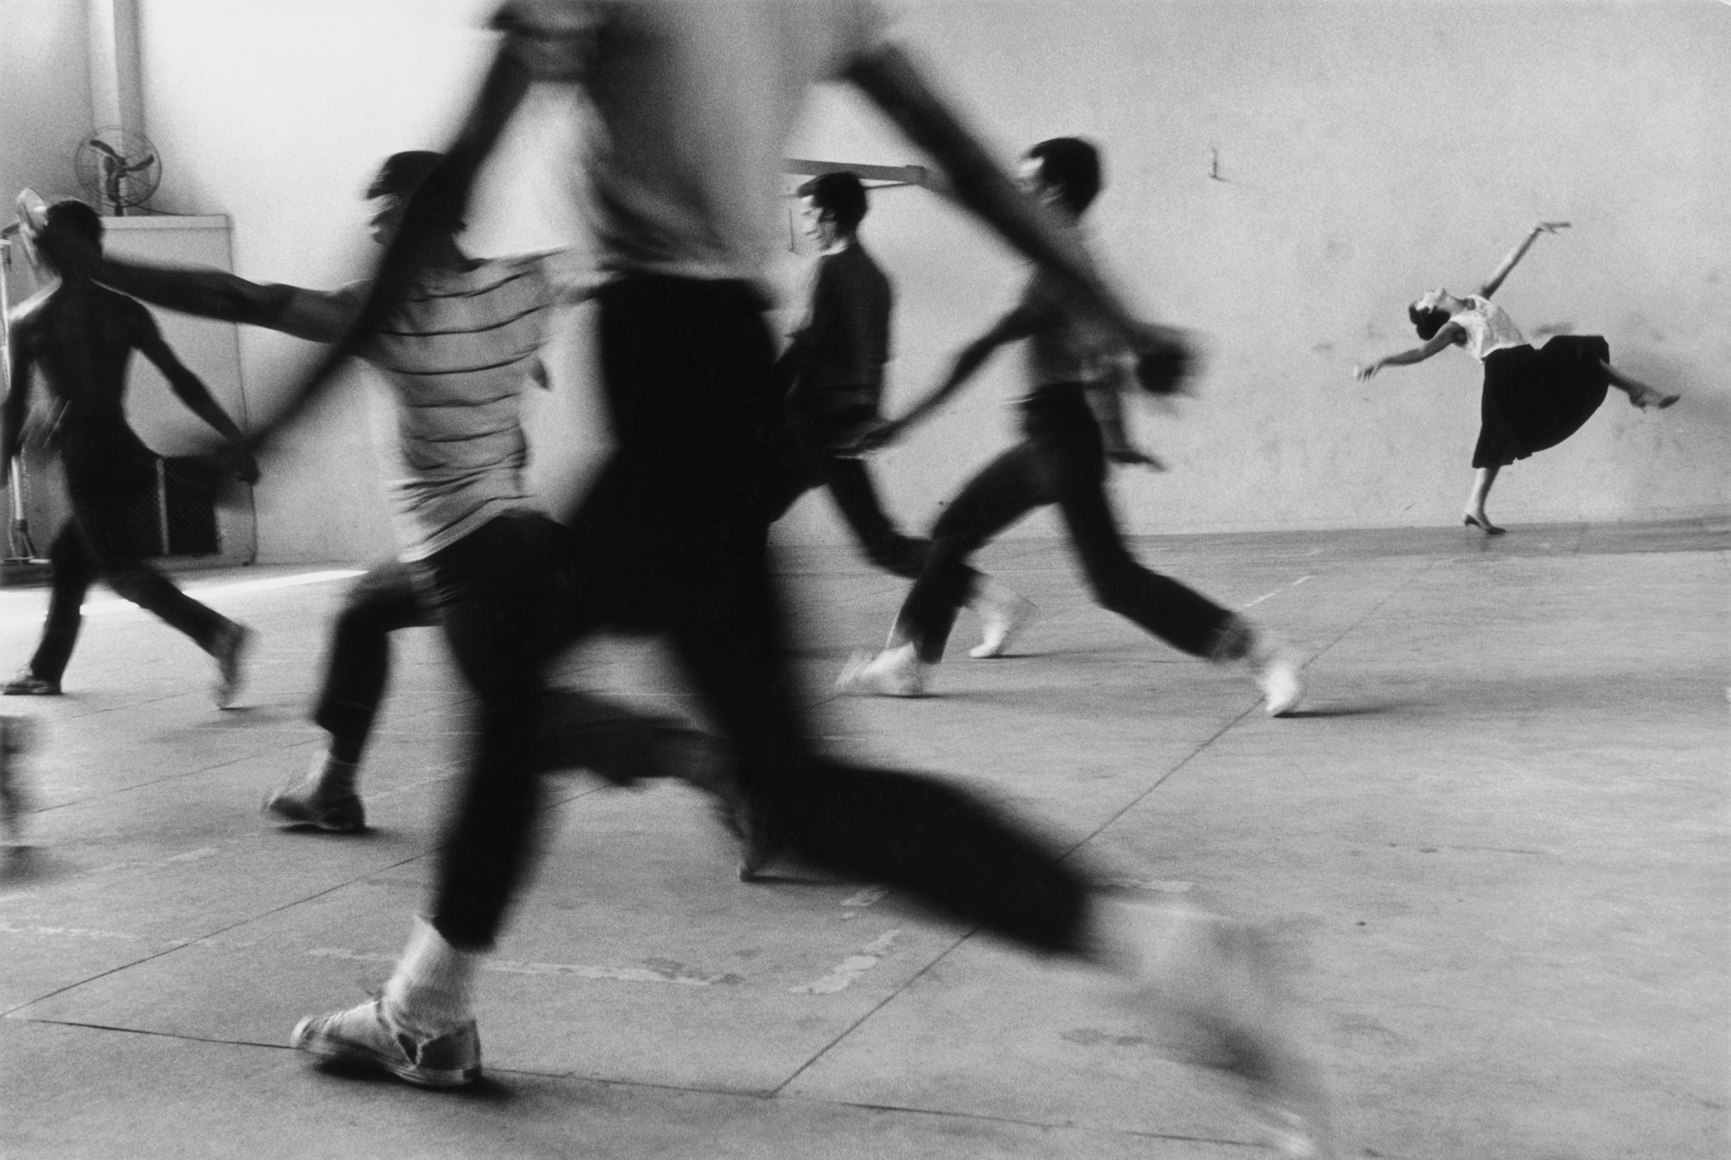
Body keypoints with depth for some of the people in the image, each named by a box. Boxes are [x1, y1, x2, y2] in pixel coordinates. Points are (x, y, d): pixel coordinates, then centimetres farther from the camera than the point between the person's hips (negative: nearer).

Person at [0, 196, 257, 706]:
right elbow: (182, 381, 0)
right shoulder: (125, 311, 5)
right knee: (68, 556, 21)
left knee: (122, 568, -8)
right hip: (129, 455, 6)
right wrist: (235, 440, -1)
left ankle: (217, 631, -31)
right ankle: (45, 669, 32)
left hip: (87, 459, -5)